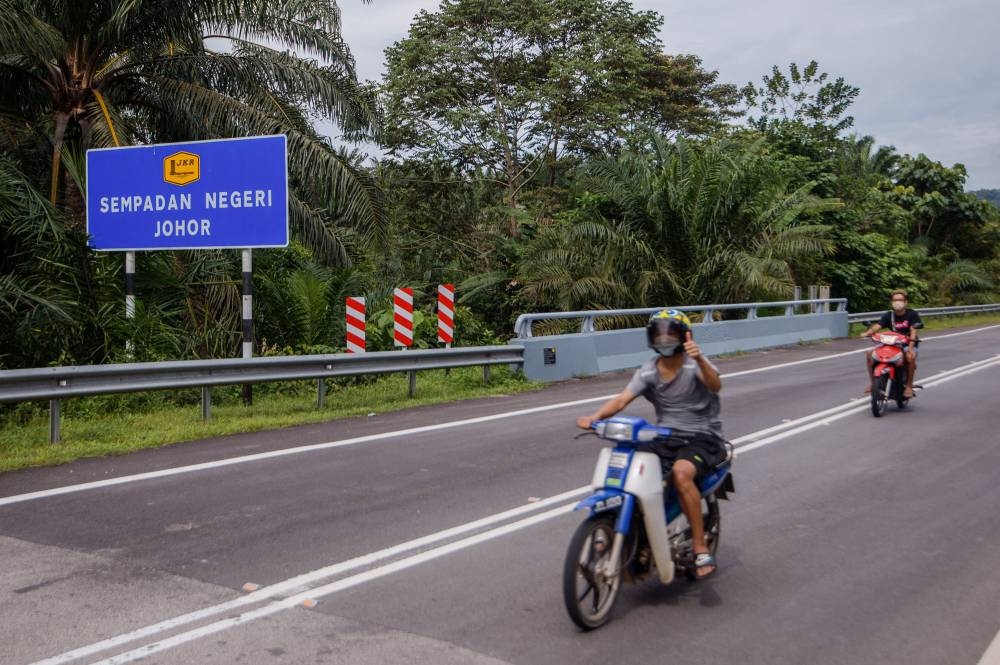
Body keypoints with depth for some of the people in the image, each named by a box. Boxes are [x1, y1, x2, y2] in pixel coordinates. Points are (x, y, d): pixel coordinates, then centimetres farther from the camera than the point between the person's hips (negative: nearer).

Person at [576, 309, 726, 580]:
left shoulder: (694, 363, -10)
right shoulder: (647, 371, 2)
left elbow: (715, 385, -30)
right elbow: (622, 399, -10)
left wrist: (699, 360, -50)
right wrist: (594, 417, -29)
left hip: (702, 437, -5)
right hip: (664, 436, 5)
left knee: (681, 473, -34)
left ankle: (701, 549, -23)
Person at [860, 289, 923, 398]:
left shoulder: (912, 314, -5)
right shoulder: (889, 315, 3)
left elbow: (913, 330, -18)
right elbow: (877, 326, -12)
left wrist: (911, 345, -35)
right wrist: (868, 333, -35)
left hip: (908, 344, -4)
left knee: (910, 357, -38)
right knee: (870, 354, -14)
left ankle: (909, 386, -21)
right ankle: (872, 382, 0)